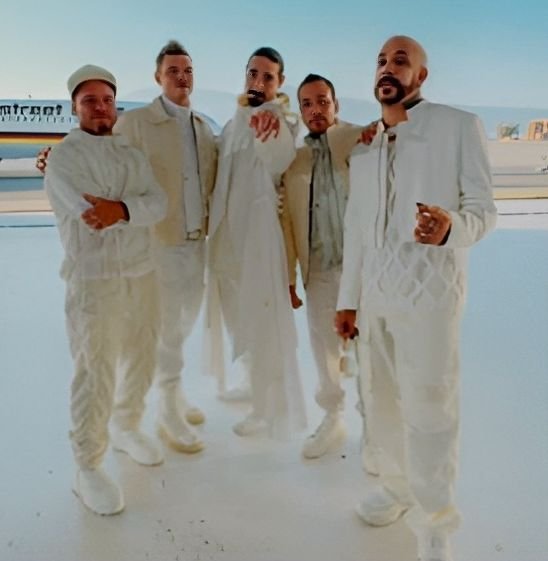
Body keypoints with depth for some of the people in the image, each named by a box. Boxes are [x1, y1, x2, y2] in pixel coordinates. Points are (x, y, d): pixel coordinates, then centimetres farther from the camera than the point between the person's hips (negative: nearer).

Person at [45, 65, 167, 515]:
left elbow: (159, 204, -4)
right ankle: (88, 469, 9)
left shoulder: (132, 154, 13)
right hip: (94, 280, -6)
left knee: (141, 360, 17)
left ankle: (127, 428, 40)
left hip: (142, 274, 6)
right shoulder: (63, 157, -3)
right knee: (95, 373, -4)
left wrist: (120, 210, -20)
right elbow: (90, 214, -19)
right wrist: (136, 207, -11)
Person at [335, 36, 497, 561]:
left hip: (428, 293, -5)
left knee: (427, 408, 0)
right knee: (383, 401, 15)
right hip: (374, 295, 6)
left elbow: (483, 208, -7)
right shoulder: (362, 148, 13)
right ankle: (395, 484, 37)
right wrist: (347, 299, 13)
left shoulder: (459, 127, -3)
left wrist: (451, 228, -30)